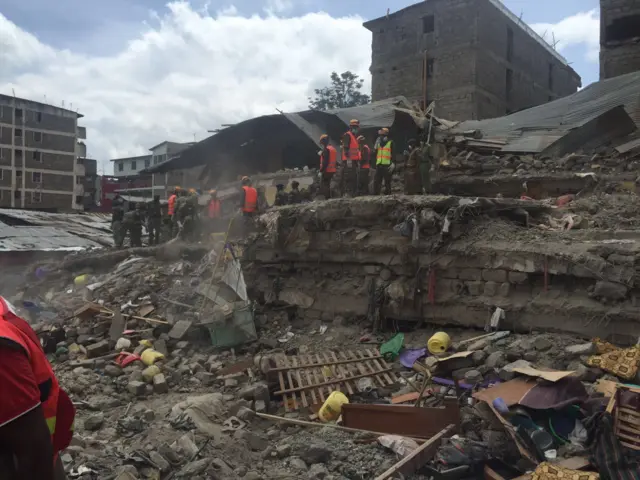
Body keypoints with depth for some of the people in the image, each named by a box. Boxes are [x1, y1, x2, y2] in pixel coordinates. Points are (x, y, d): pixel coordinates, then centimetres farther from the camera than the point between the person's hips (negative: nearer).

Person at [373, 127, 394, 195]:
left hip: (387, 166, -5)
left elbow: (393, 154, -4)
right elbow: (374, 154, 16)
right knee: (376, 181, 3)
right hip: (378, 165, 5)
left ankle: (387, 194, 3)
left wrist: (393, 164, -15)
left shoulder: (390, 143, 1)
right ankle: (375, 194, 6)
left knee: (387, 182, -1)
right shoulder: (378, 143, 18)